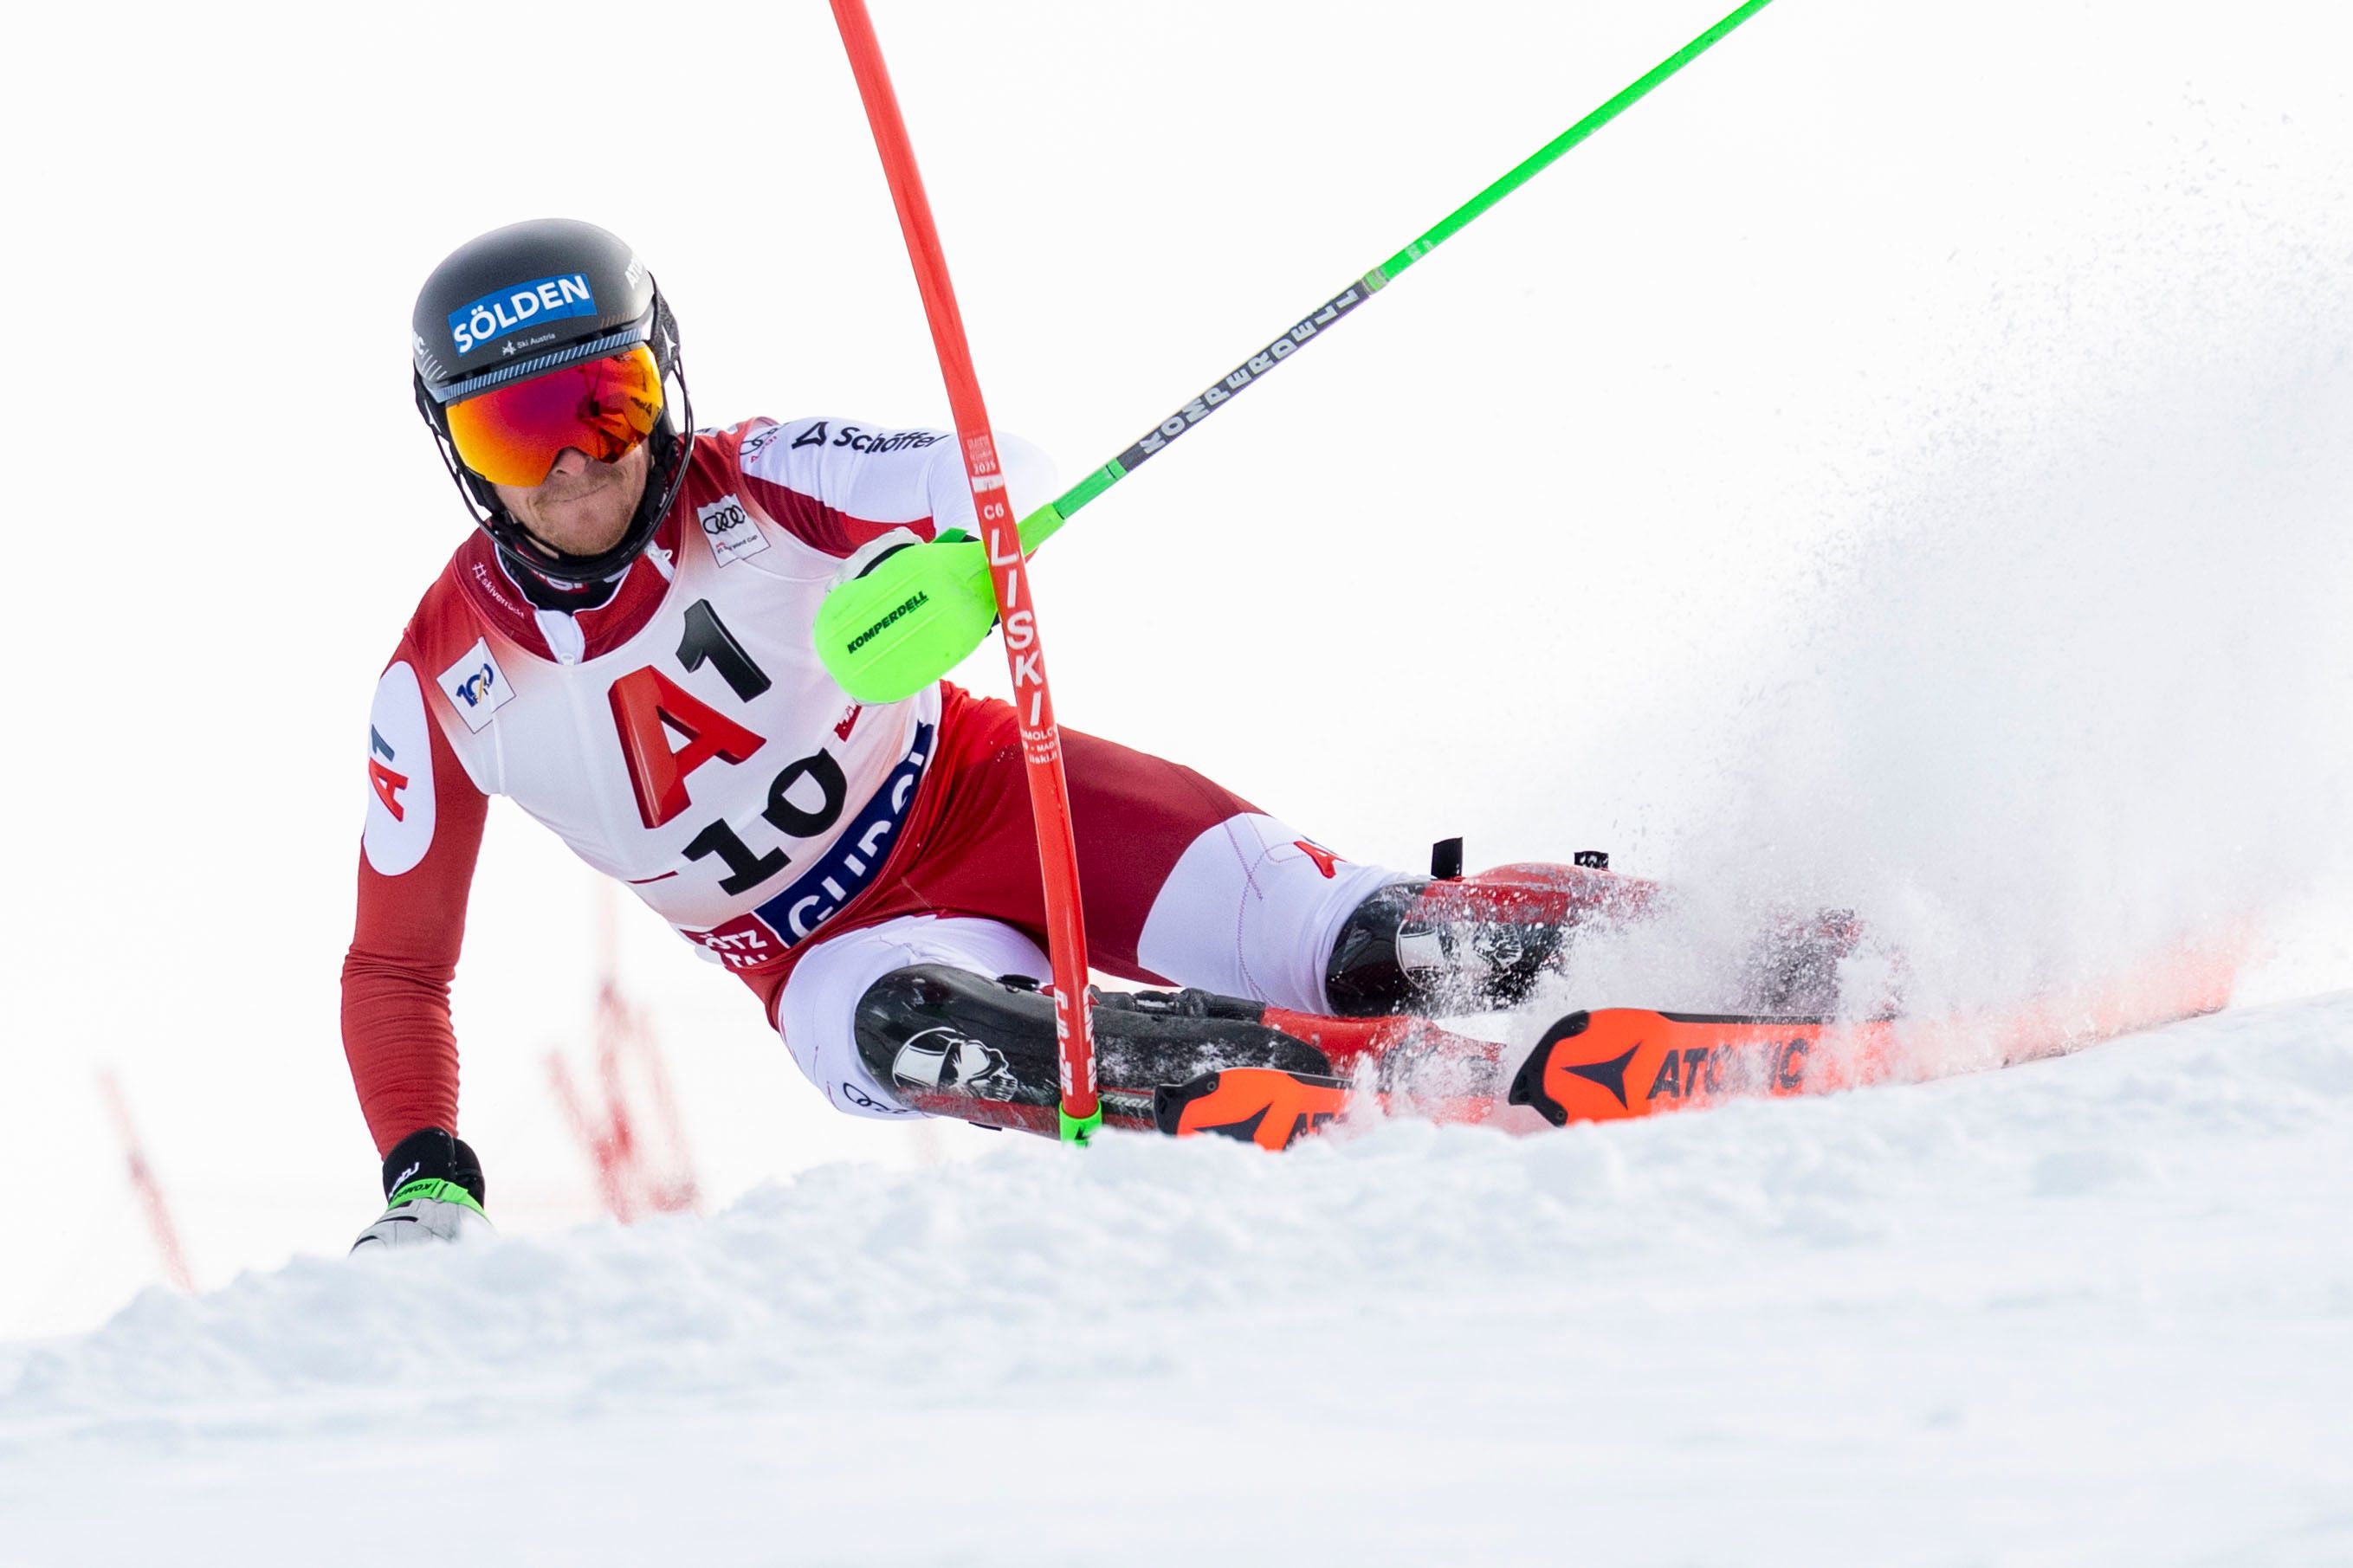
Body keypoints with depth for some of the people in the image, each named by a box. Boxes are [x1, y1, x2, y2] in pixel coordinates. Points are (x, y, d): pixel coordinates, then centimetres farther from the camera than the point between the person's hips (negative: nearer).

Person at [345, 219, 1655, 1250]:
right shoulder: (444, 684, -6)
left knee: (1331, 944, -25)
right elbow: (396, 969, 4)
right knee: (910, 1027, -36)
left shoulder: (754, 487, -12)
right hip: (840, 951, 0)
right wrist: (423, 1182, -11)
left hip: (983, 800, 0)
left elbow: (1005, 481, -24)